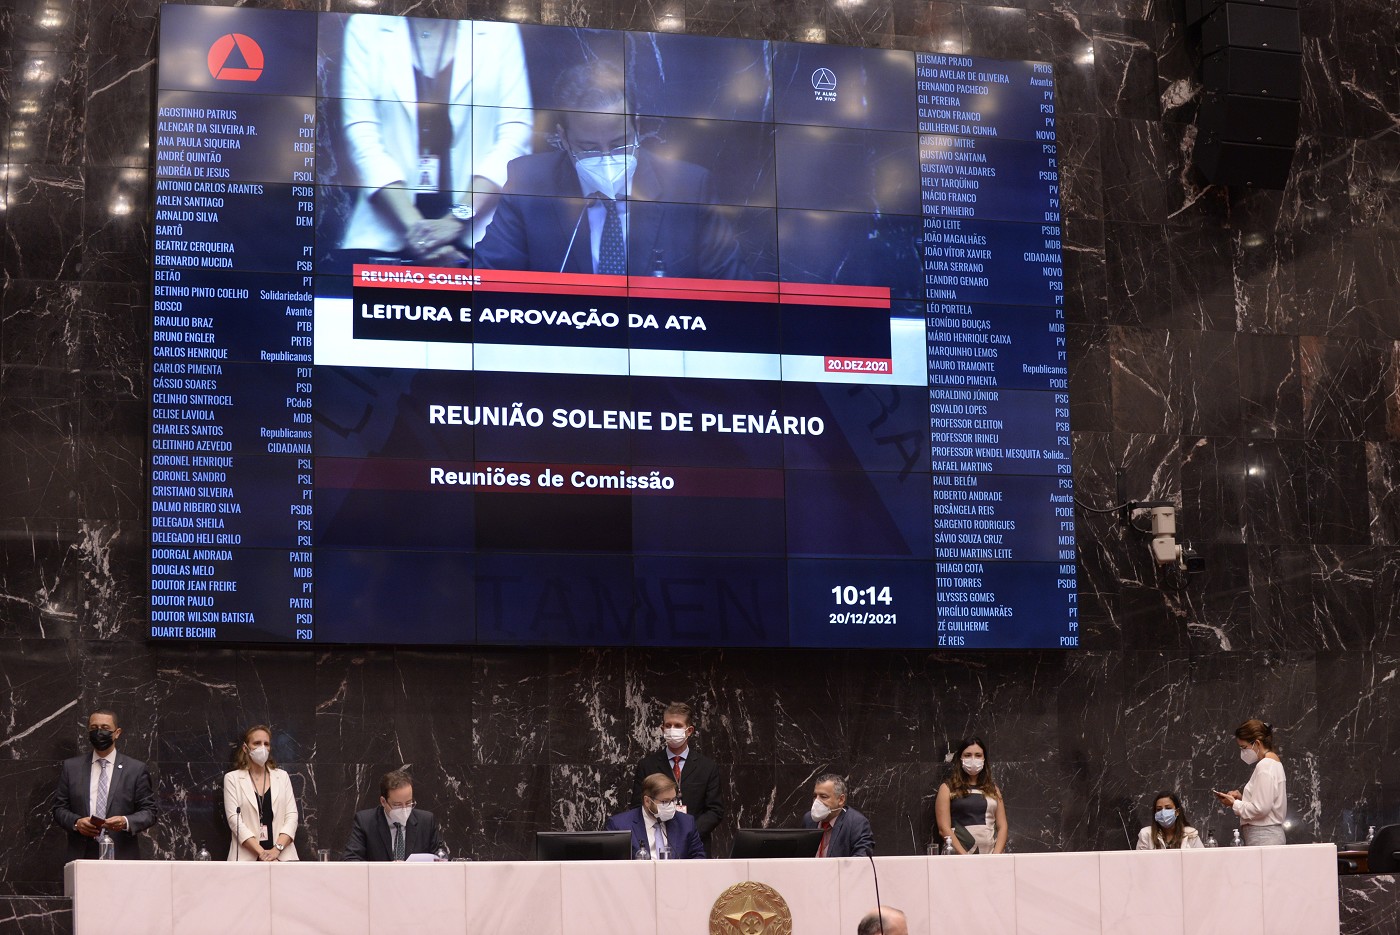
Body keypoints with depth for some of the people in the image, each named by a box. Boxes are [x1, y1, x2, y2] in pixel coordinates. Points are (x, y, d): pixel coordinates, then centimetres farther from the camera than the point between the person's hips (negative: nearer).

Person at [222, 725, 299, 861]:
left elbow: (291, 816, 6)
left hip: (281, 856, 2)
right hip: (247, 857, -2)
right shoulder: (232, 778, 5)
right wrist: (261, 852, -14)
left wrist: (277, 849, -11)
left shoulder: (282, 776, 12)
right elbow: (234, 819, -4)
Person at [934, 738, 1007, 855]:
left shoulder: (993, 789, 16)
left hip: (991, 855, 2)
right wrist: (965, 857, -11)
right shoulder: (948, 789, 6)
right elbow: (944, 829, -2)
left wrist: (996, 855, -4)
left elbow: (1002, 826, 11)